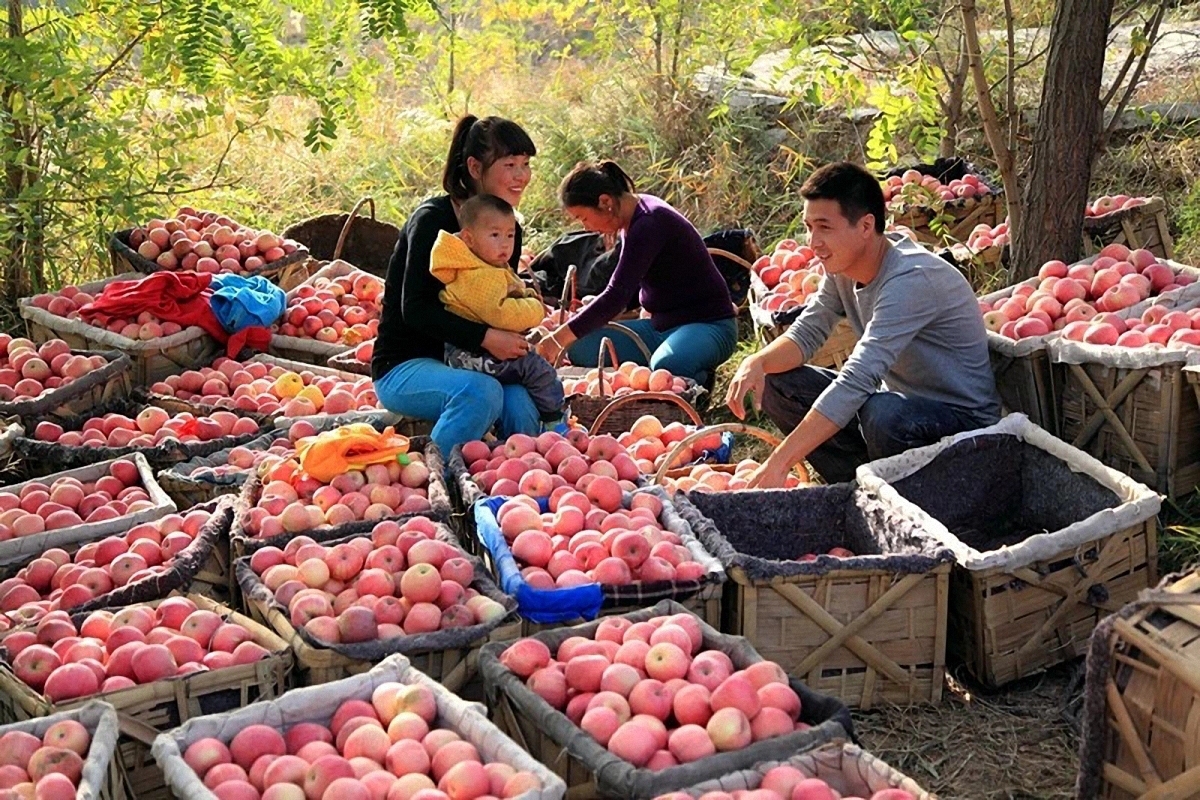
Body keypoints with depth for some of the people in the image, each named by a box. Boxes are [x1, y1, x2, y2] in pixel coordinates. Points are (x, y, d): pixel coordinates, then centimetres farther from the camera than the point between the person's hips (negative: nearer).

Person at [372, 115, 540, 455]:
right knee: (481, 391, -35)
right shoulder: (432, 220, -15)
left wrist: (517, 342, -8)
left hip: (460, 363, 6)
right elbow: (416, 310, -21)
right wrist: (485, 337, -30)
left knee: (520, 402, -26)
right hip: (403, 367, -5)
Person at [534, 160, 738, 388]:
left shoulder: (649, 224, -21)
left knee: (663, 367, -40)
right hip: (662, 325, 9)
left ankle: (700, 380, -8)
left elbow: (618, 294, -27)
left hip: (709, 325, -9)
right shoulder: (636, 218, 7)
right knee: (580, 349, -8)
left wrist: (558, 339, -25)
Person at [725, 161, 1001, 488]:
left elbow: (857, 380, -35)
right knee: (776, 384, -4)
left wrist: (779, 462, -38)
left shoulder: (910, 279, -29)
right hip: (896, 396, 8)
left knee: (883, 414, -39)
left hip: (961, 416, -8)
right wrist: (757, 362, -22)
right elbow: (806, 332, 3)